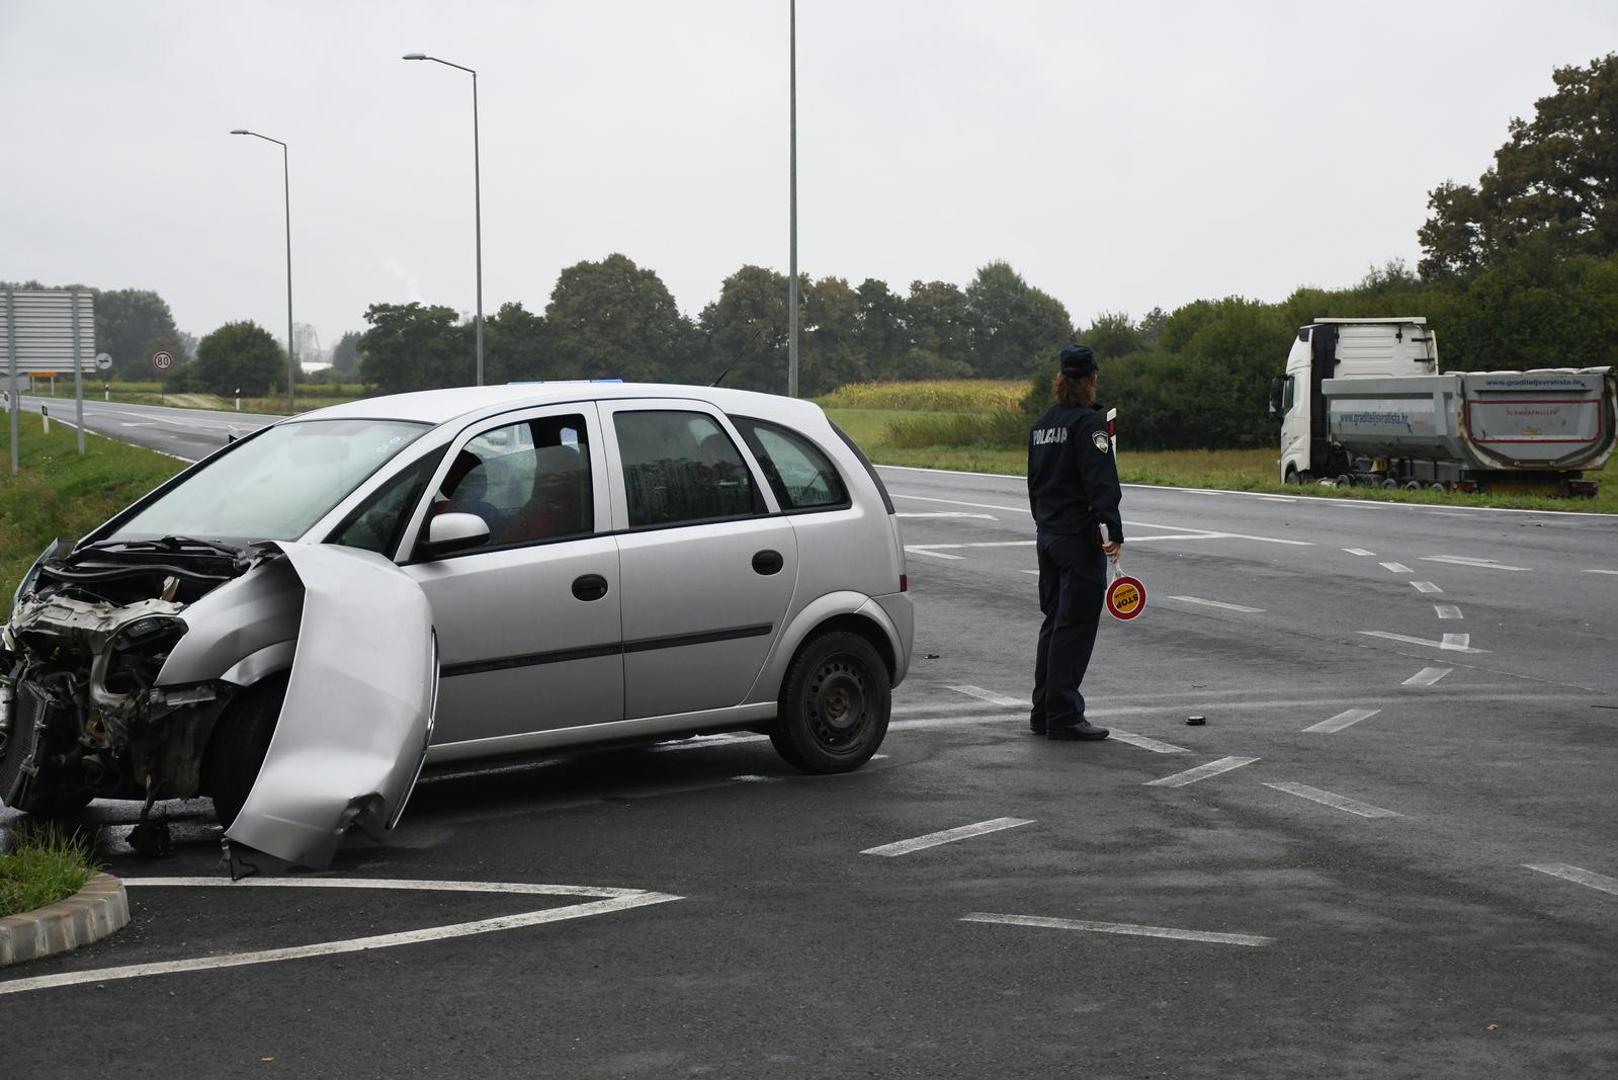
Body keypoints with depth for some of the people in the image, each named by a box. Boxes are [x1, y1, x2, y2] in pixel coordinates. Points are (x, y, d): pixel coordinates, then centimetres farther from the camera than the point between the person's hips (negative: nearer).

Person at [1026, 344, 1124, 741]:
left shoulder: (1041, 424, 13)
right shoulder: (1088, 422, -12)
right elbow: (1101, 482, -20)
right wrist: (1113, 530, -22)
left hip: (1047, 535, 8)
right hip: (1080, 539, -8)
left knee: (1054, 622, 15)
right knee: (1075, 626, -5)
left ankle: (1044, 711, 18)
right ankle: (1063, 717, -4)